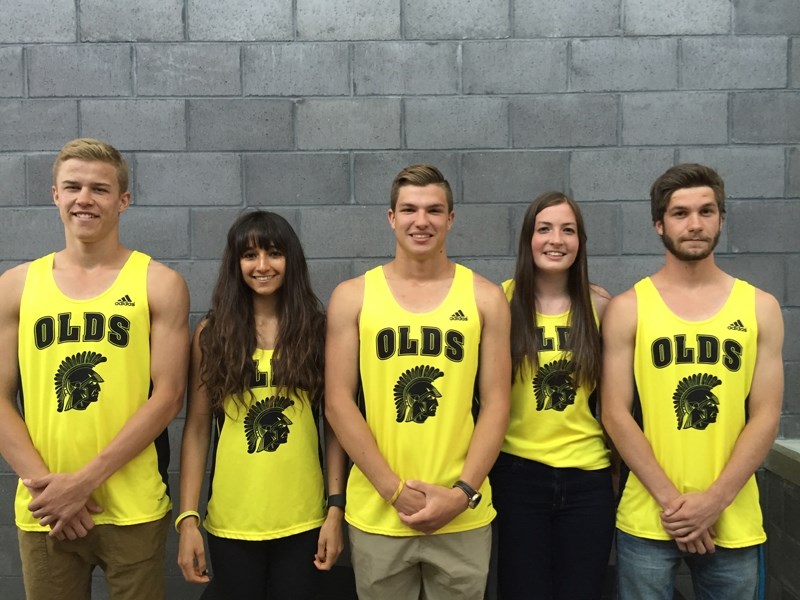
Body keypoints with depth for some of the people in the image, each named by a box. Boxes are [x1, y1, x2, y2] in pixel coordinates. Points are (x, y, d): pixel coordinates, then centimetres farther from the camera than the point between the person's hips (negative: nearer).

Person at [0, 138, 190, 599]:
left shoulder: (160, 284, -3)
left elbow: (168, 396, -8)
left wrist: (84, 480, -12)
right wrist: (45, 486, -8)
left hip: (133, 510, -2)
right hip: (43, 510, 2)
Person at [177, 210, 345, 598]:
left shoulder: (317, 329, 0)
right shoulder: (211, 333, 0)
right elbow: (197, 429, 0)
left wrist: (336, 508, -4)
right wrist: (187, 518, -5)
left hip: (303, 519, 0)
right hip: (231, 520, 0)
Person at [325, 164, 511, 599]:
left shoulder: (484, 297, 1)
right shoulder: (352, 297, 0)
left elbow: (496, 404, -1)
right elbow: (338, 402, -4)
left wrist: (463, 491, -10)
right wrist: (393, 488, -10)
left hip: (464, 517, 1)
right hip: (376, 514, 0)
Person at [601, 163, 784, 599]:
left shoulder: (760, 307, 3)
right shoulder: (627, 309, -2)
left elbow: (766, 416, -1)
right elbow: (615, 415, -6)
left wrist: (714, 501, -10)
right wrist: (670, 499, -12)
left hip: (733, 522, 2)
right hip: (646, 520, -1)